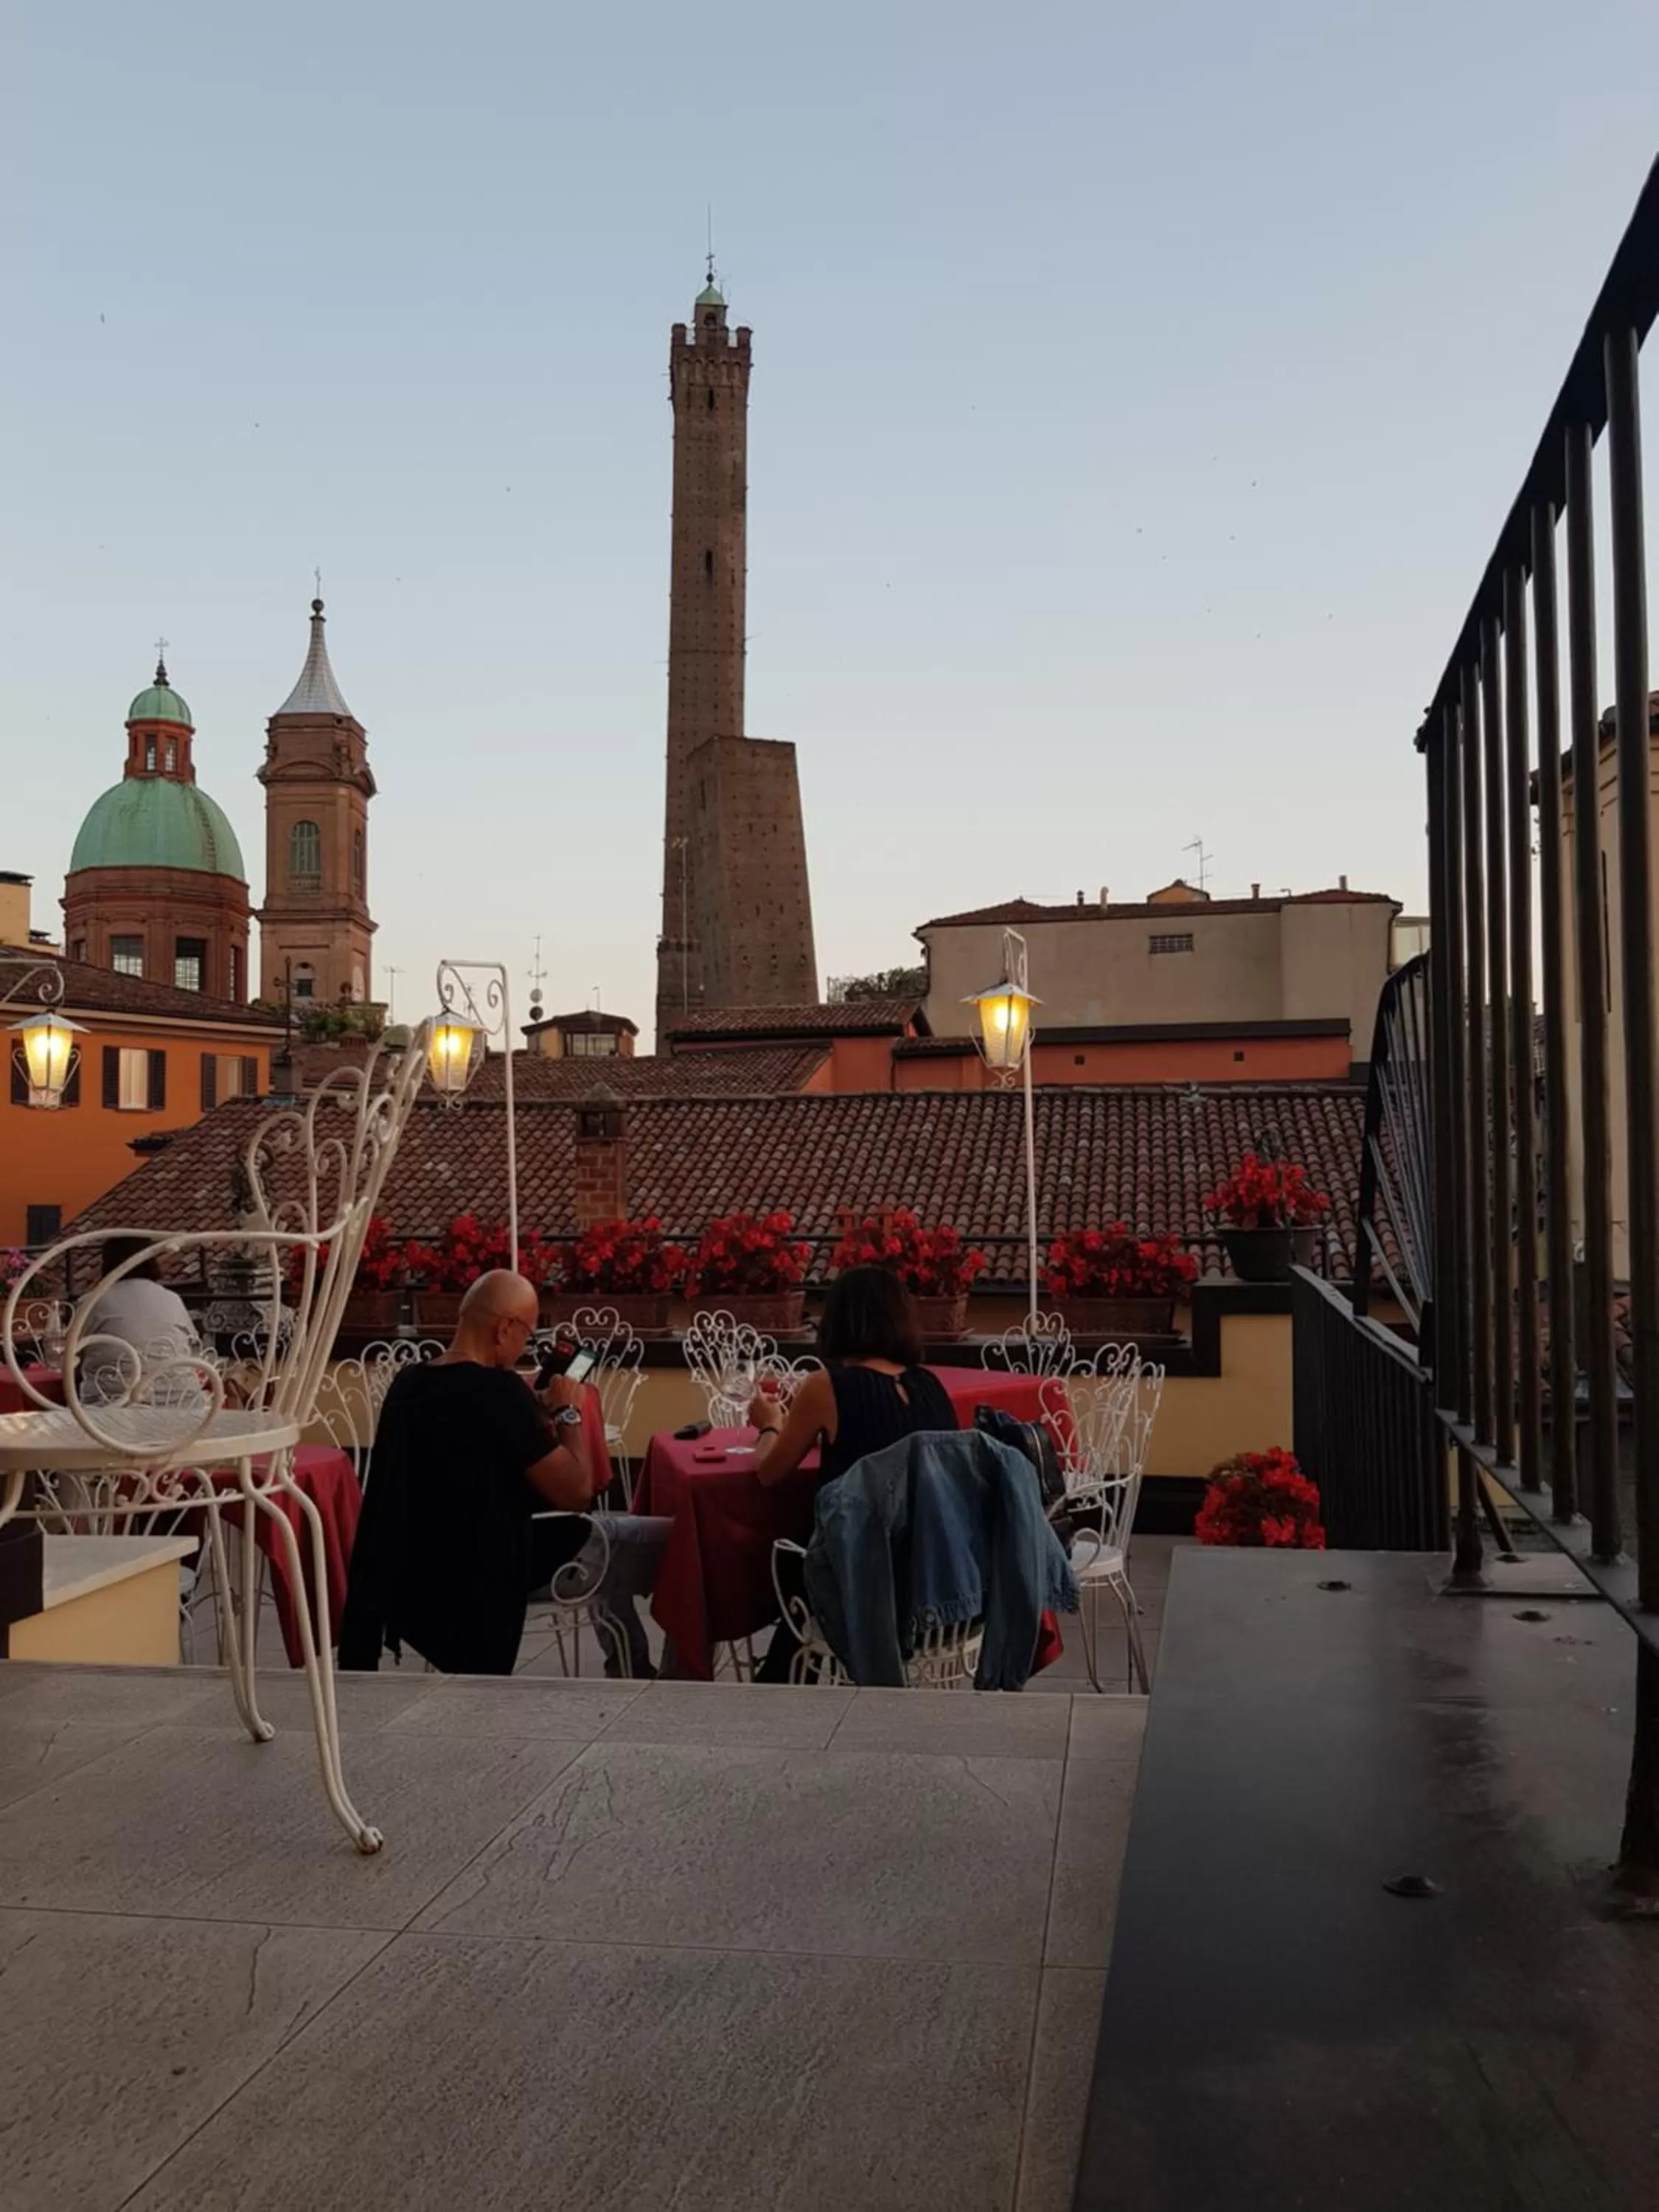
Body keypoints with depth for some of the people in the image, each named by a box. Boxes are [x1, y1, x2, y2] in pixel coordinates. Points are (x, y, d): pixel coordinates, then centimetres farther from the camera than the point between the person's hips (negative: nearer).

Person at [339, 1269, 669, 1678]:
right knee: (664, 1544, 4)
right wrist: (567, 1413, -4)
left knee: (611, 1538, 26)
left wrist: (534, 1415, 14)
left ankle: (630, 1672, 35)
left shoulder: (408, 1383, 2)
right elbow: (576, 1494, -17)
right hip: (479, 1578, -9)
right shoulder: (499, 1391, -22)